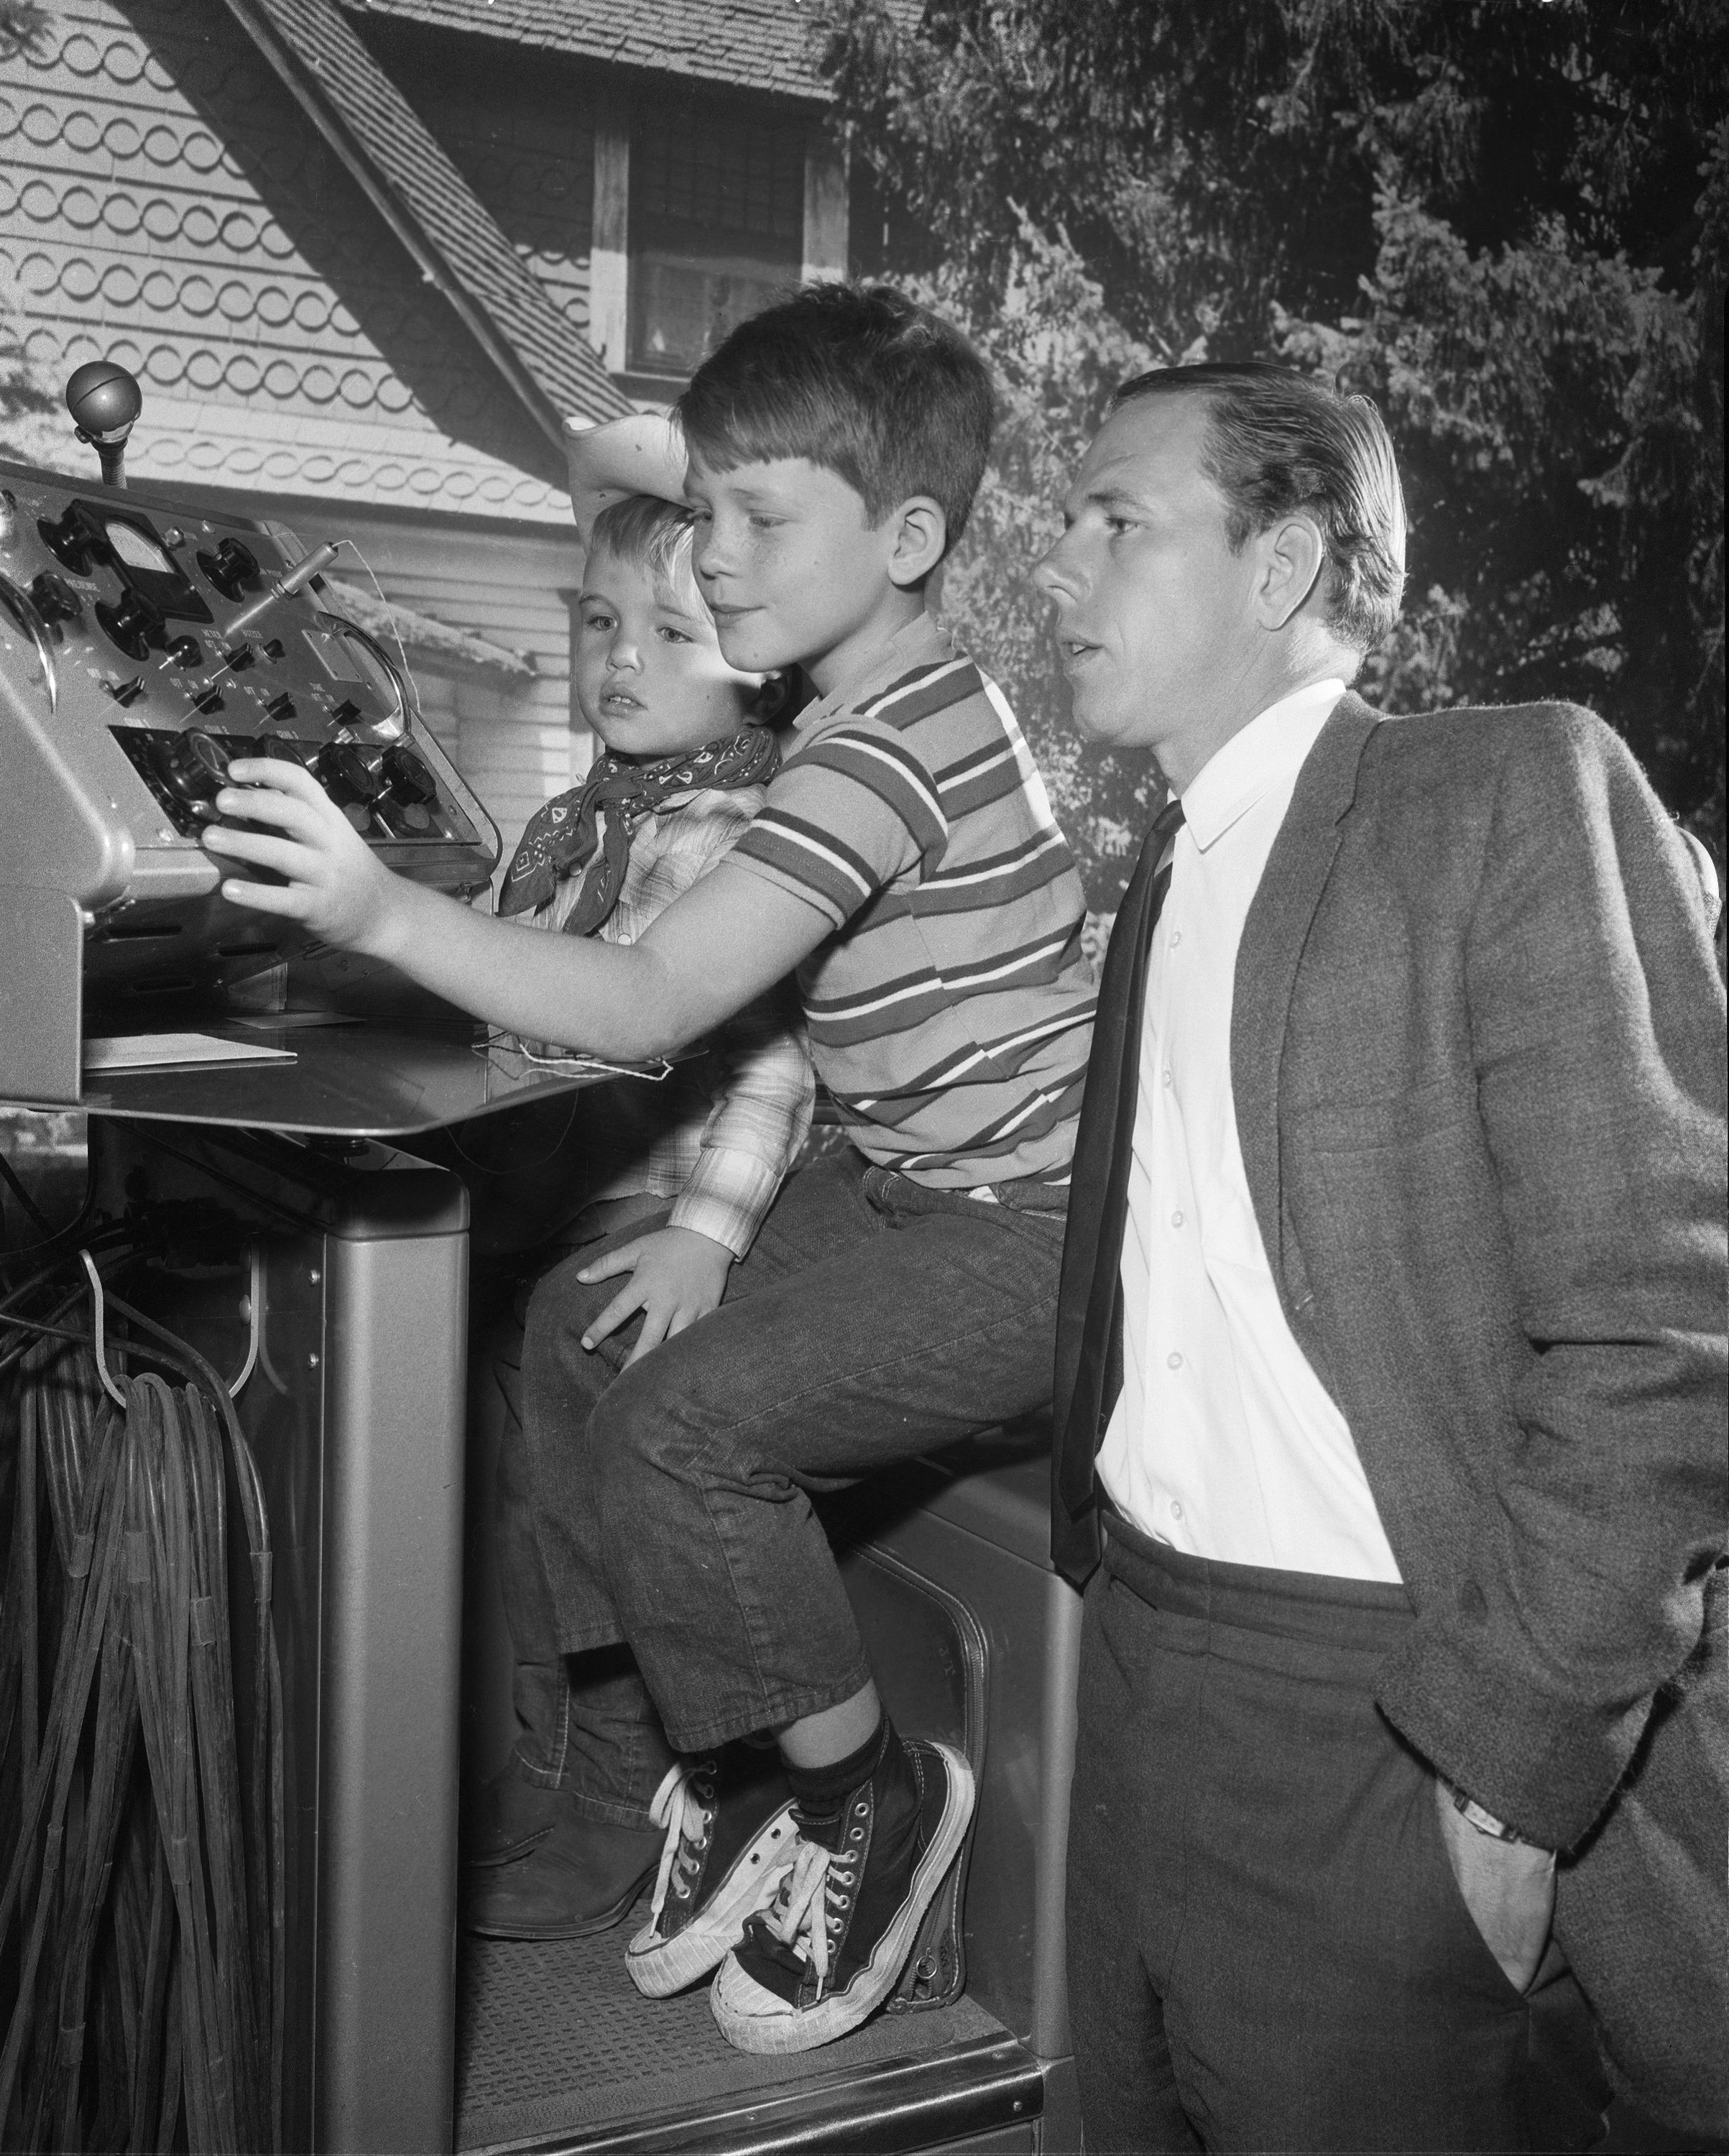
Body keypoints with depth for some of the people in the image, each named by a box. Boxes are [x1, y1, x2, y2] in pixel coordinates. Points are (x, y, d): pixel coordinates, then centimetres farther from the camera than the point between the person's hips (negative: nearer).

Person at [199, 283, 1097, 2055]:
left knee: (683, 1423, -23)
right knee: (575, 1330, 4)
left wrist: (383, 913, -41)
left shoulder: (890, 747, -23)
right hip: (914, 1189, 10)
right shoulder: (887, 700, 9)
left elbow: (656, 1003, -34)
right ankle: (664, 1772, 15)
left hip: (1027, 1235, -10)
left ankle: (871, 1797, 3)